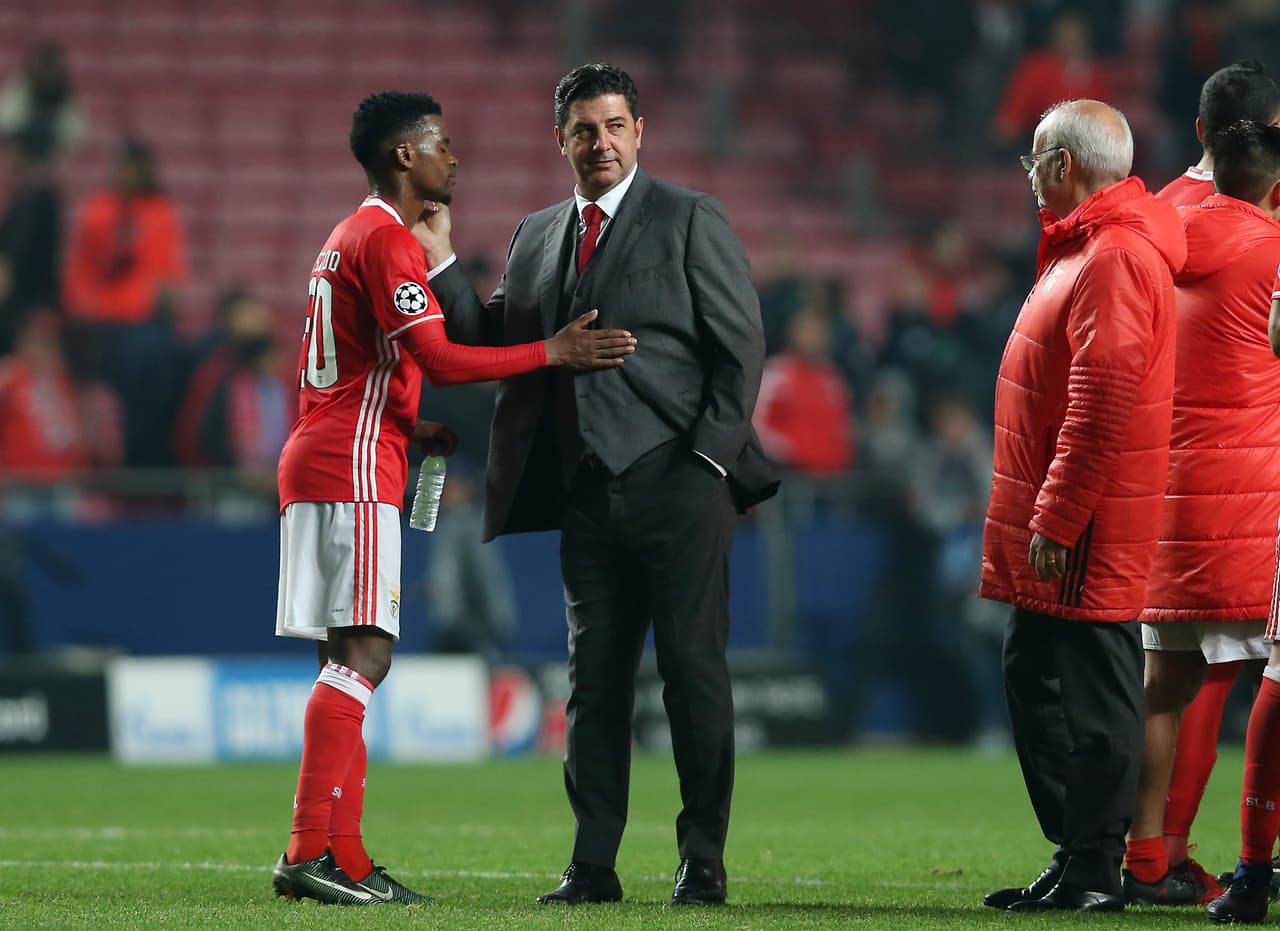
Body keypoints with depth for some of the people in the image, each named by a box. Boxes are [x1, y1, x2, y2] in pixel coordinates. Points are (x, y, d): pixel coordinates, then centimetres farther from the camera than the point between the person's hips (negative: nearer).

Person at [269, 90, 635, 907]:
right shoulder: (386, 239, -10)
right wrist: (551, 354, -15)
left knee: (353, 658, 8)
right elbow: (437, 358, -19)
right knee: (364, 653, -14)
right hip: (354, 471, -11)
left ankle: (342, 855, 6)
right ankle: (311, 849, -20)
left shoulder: (349, 239, 22)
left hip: (321, 462, 11)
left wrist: (415, 431, 16)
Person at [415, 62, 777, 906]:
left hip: (678, 484, -5)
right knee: (594, 676, 4)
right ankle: (593, 865, 7)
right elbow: (496, 347, 12)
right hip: (588, 490, 5)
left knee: (694, 666, -4)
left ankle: (703, 861, 2)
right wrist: (442, 264, 2)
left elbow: (740, 346, -2)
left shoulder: (690, 220, 2)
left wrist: (709, 457, -11)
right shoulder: (537, 238, 17)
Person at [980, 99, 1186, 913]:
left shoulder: (1115, 258, -18)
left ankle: (1094, 873, -3)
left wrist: (1056, 518, -23)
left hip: (1086, 537, -11)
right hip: (1057, 526, 11)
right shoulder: (1085, 247, 17)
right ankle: (1076, 858, 22)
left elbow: (1105, 401, -24)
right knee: (1038, 682, 15)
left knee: (1091, 697, -6)